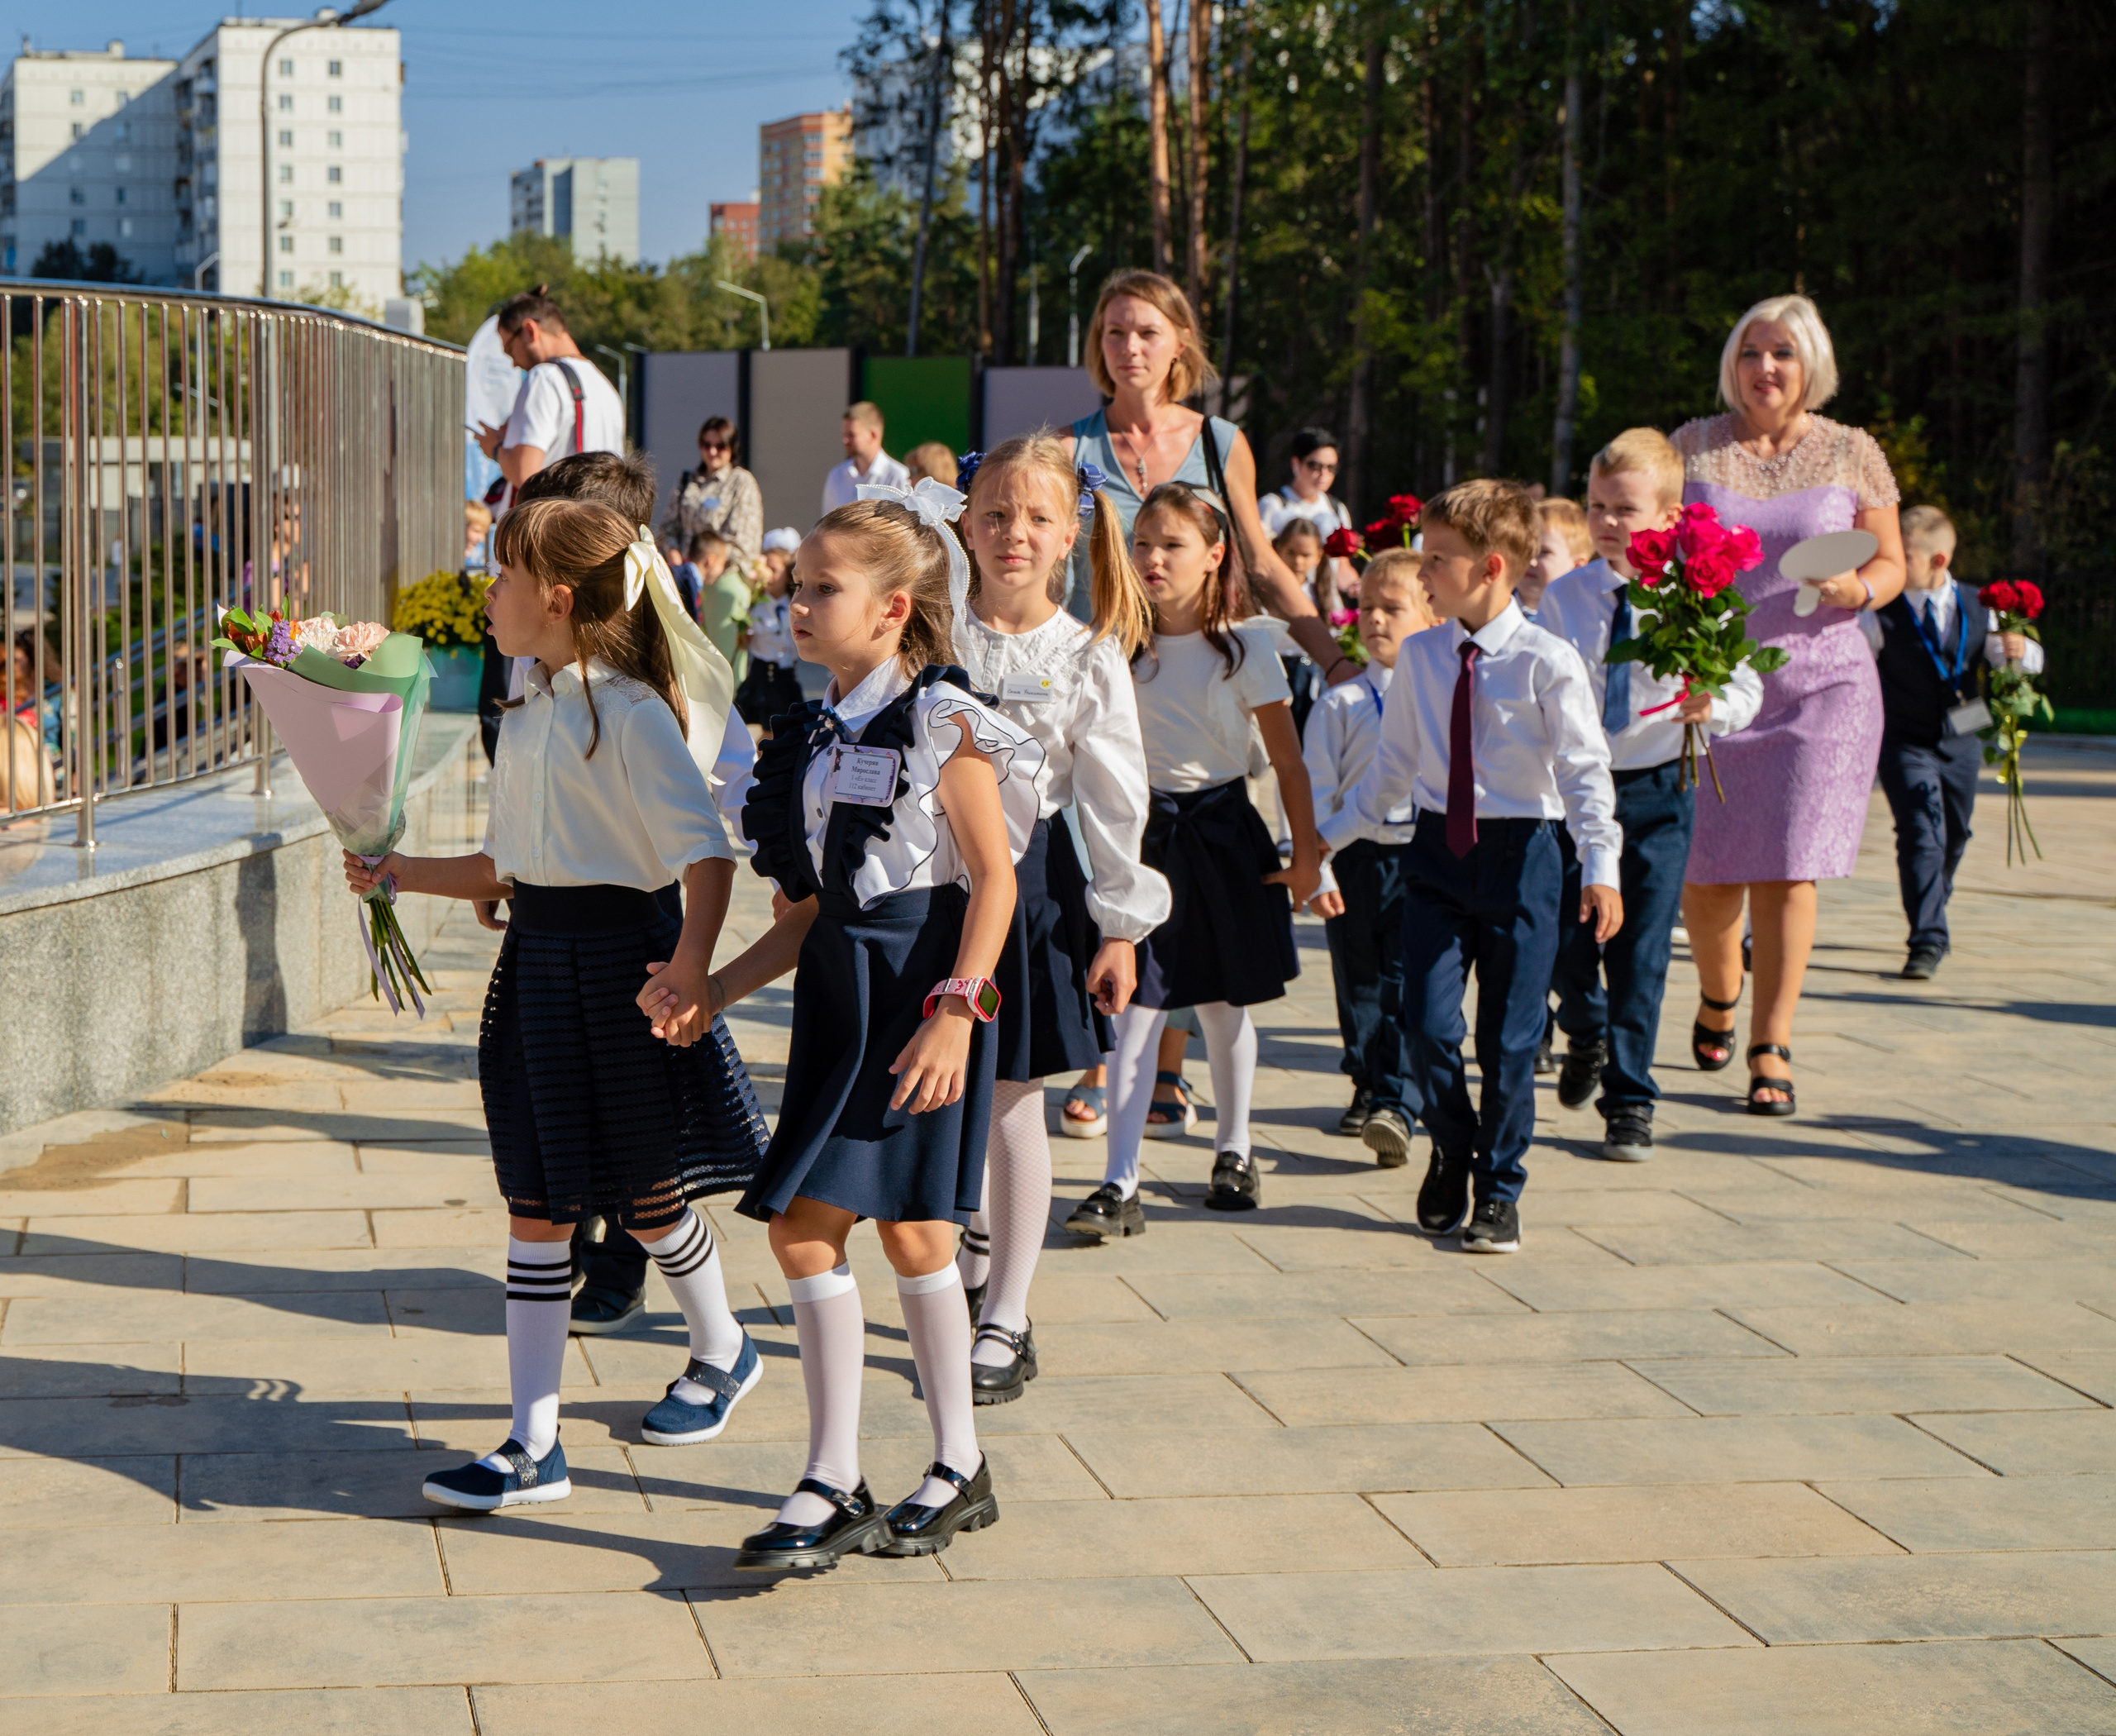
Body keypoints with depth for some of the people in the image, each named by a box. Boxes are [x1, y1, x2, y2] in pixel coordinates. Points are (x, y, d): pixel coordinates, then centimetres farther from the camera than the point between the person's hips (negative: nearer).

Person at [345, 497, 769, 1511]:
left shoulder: (630, 712, -15)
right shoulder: (530, 712, 11)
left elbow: (706, 853, -23)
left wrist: (691, 966, -36)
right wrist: (398, 875, 12)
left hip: (618, 954, -8)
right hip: (537, 959, 8)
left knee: (645, 1194, 9)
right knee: (535, 1206, 4)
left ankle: (722, 1352, 37)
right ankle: (533, 1445, 6)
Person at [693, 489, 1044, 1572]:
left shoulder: (942, 721, -8)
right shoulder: (817, 733, 13)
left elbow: (993, 877, -12)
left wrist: (956, 1008, -20)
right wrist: (712, 991, 11)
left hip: (921, 995, -7)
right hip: (839, 995, 7)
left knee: (907, 1229, -1)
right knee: (799, 1226, 1)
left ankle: (958, 1469, 17)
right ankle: (833, 1485, 9)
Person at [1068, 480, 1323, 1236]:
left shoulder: (1243, 648, -4)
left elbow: (1287, 760, -1)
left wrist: (1306, 853, -2)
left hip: (1223, 831, -1)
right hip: (1144, 831, 1)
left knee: (1224, 1004, 11)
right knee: (1136, 1007, -7)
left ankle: (1232, 1151, 31)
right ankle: (1119, 1185, -10)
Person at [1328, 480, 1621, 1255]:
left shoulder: (1548, 662, -8)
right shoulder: (1419, 658, 6)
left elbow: (1584, 769, -9)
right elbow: (1393, 765, 15)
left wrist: (1599, 865, -19)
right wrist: (1329, 836, 15)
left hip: (1520, 852, -3)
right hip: (1438, 849, 3)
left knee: (1508, 1039, 2)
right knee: (1428, 1025, -4)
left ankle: (1499, 1191, 19)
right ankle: (1451, 1155, 24)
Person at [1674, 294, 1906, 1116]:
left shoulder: (1851, 453, 5)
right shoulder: (1693, 446, 6)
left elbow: (1891, 563, 9)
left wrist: (1856, 590, -12)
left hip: (1818, 685, -1)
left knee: (1787, 870, -7)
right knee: (1704, 868, 4)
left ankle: (1771, 1048, 0)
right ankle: (1717, 995, 35)